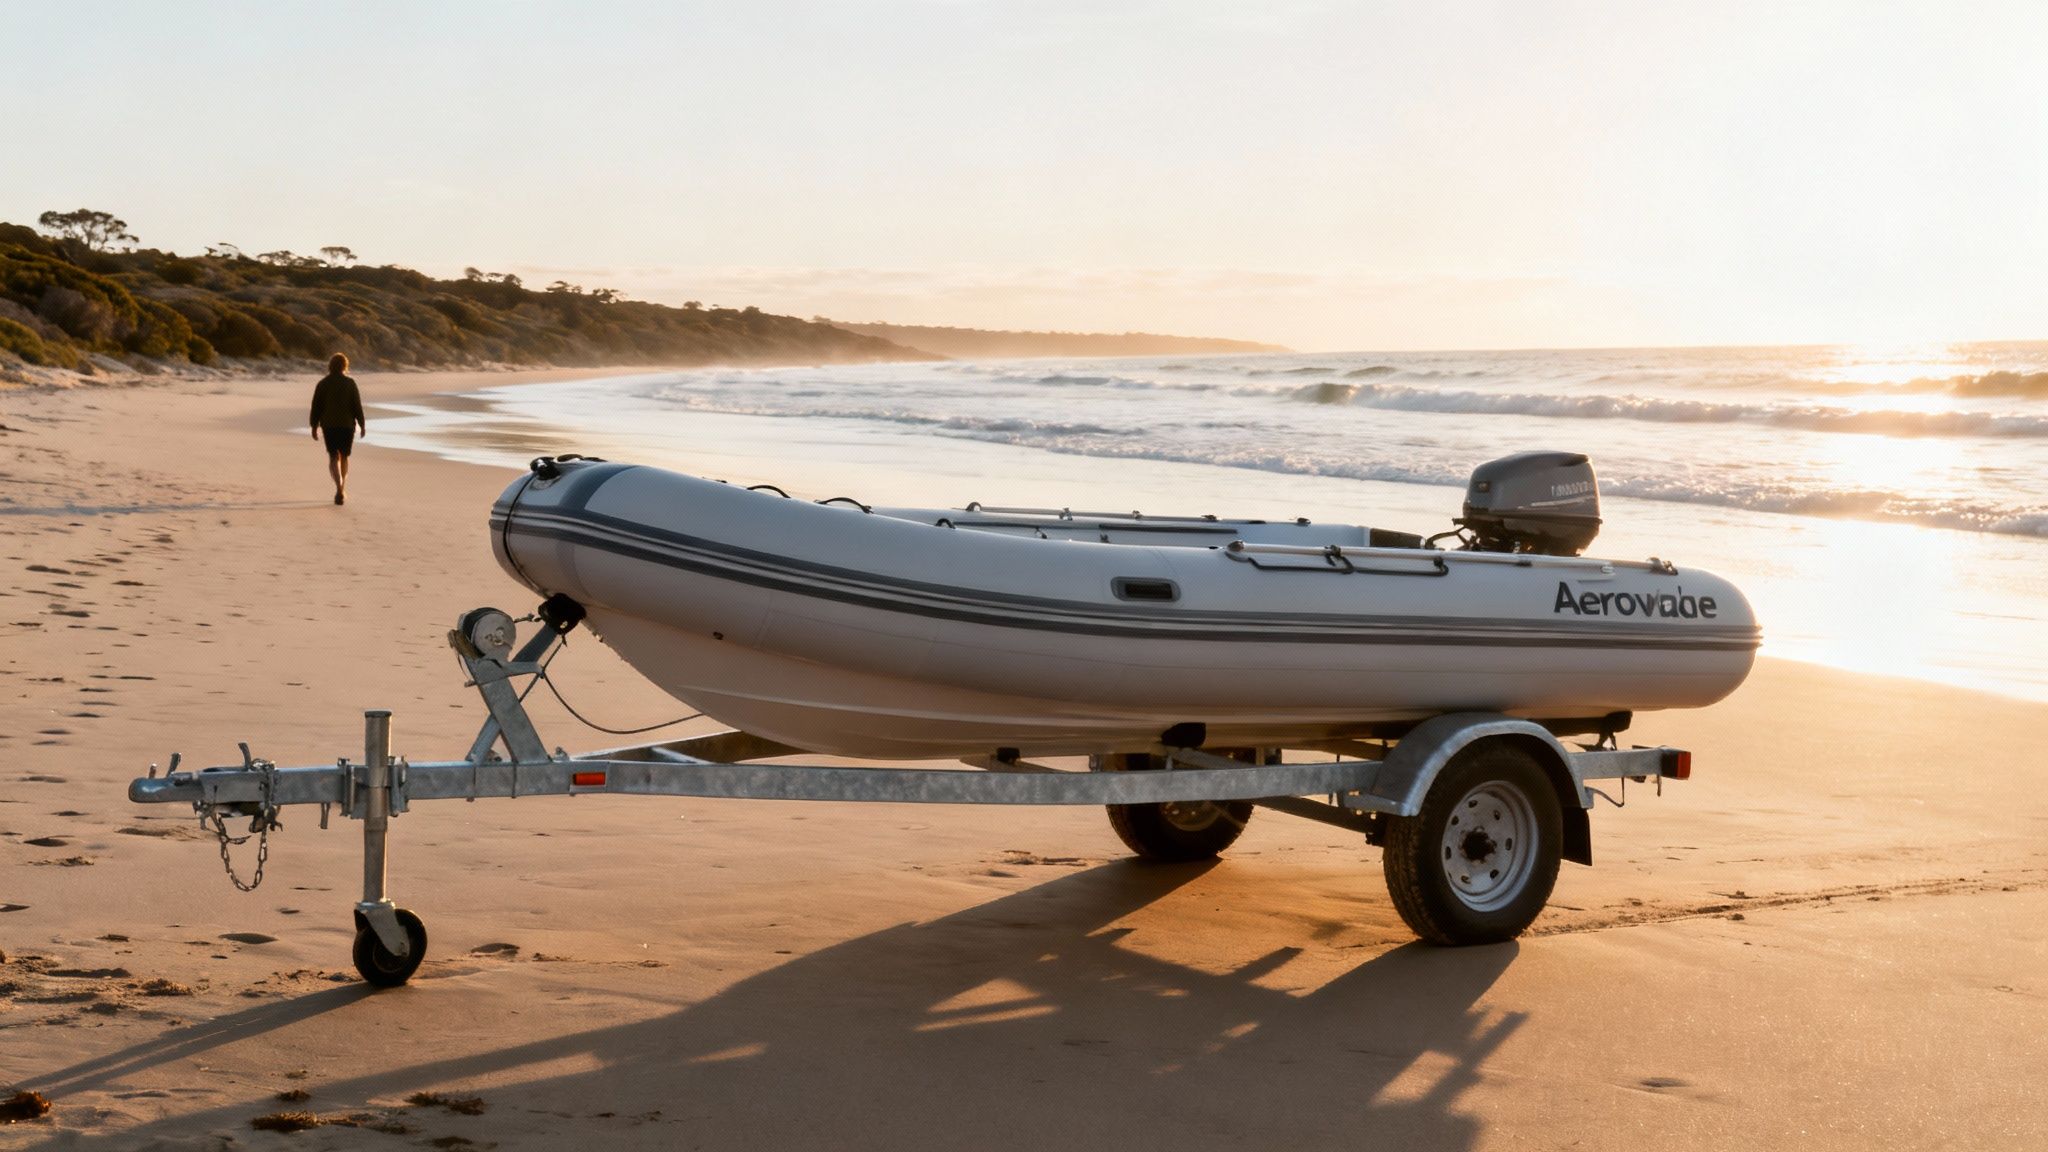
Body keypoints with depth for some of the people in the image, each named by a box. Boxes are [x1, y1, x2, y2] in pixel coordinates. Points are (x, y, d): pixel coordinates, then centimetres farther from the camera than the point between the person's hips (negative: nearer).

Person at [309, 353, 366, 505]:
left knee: (333, 457, 0)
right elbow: (357, 405, -5)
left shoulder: (323, 384, 0)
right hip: (347, 425, 0)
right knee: (344, 457, 15)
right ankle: (342, 490, 20)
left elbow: (316, 406, 1)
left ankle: (339, 487, -24)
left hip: (329, 425, 0)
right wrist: (362, 424, 1)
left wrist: (314, 426, 7)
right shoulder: (350, 383, -4)